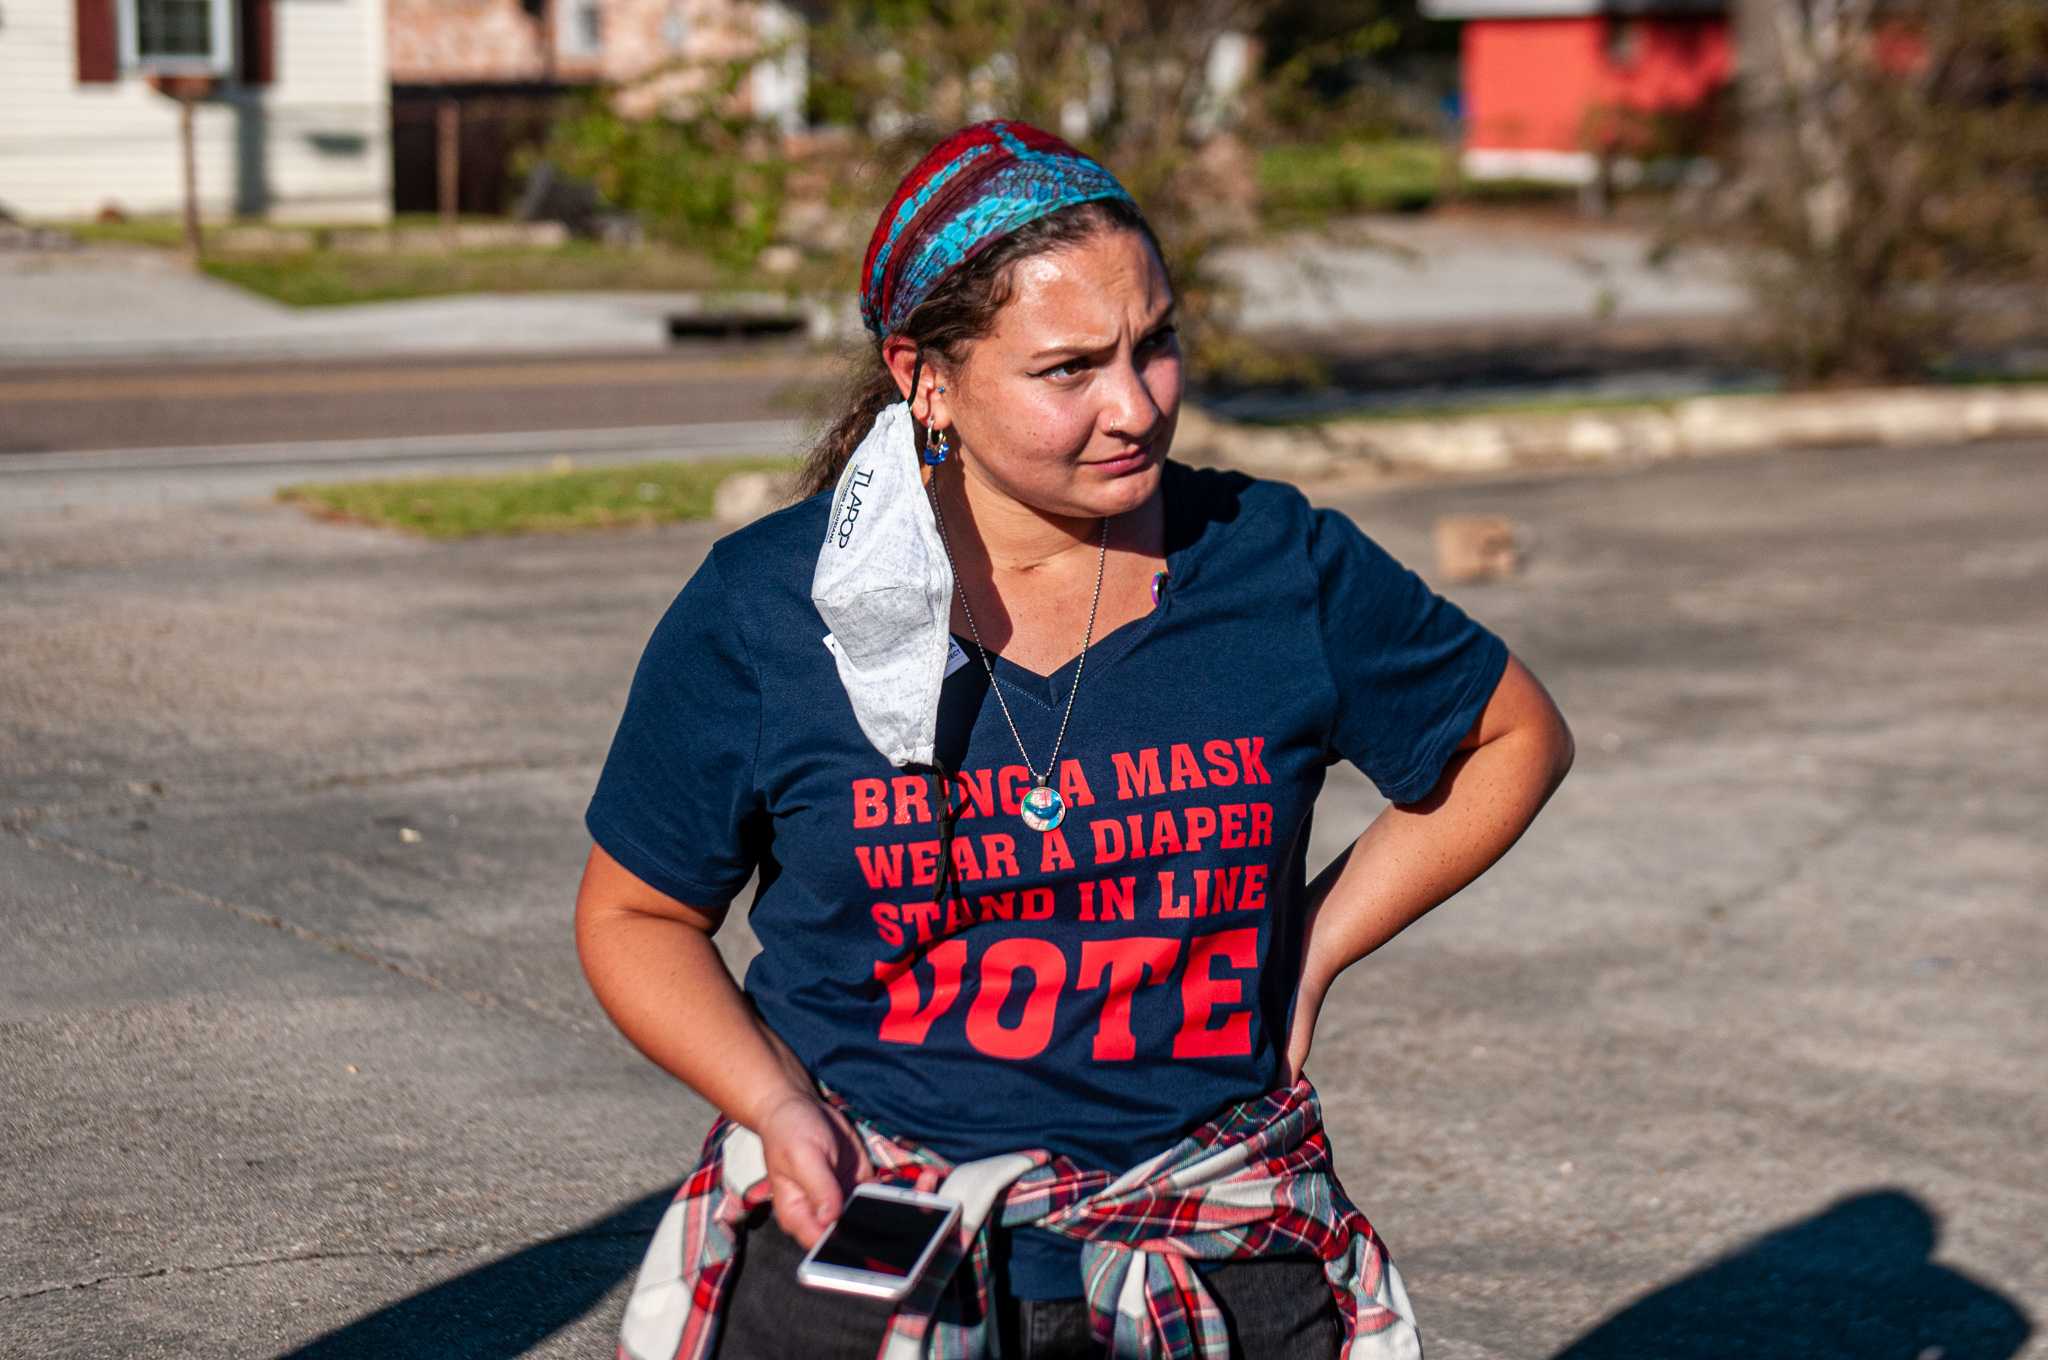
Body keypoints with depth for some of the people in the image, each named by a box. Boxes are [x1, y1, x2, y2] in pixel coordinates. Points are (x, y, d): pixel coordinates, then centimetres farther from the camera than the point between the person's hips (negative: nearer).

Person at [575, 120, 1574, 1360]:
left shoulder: (1282, 569, -4)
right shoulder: (765, 609, -7)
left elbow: (1518, 735, 12)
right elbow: (636, 912, 5)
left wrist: (1312, 949, 5)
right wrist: (776, 1106, -11)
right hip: (859, 1215, -1)